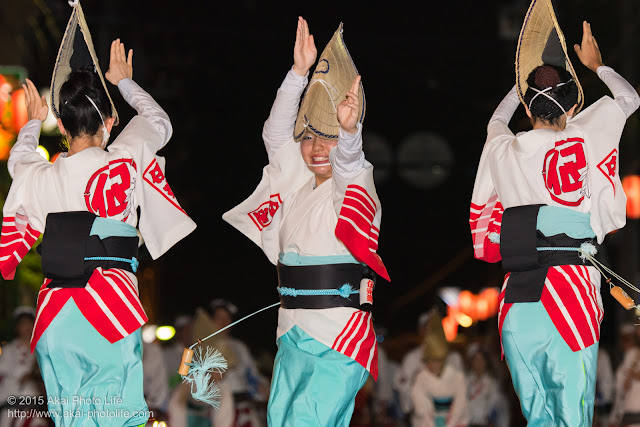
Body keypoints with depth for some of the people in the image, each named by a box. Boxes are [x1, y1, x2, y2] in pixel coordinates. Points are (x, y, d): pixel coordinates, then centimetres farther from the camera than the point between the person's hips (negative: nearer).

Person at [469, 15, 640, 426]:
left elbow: (497, 121, 37)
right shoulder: (581, 139, 1)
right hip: (570, 295, -3)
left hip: (517, 304, 3)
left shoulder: (503, 150, 9)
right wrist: (596, 65, 39)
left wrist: (526, 82, 51)